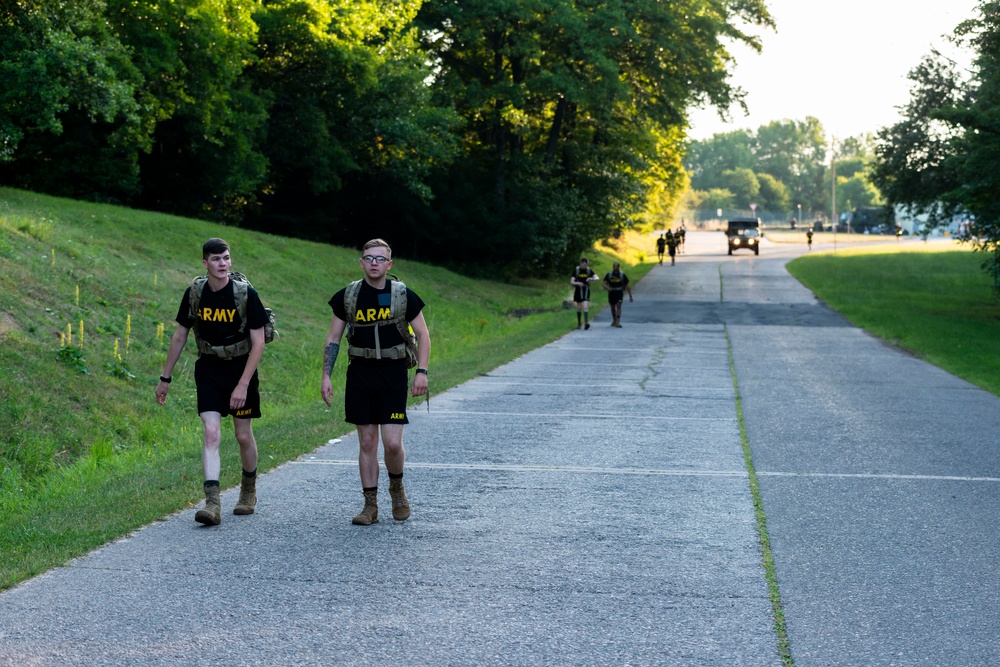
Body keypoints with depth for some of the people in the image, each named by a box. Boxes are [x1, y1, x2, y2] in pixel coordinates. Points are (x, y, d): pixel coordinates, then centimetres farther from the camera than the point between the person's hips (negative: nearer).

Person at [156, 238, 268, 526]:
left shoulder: (245, 293, -15)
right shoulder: (194, 293, -6)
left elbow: (258, 342, -14)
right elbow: (180, 336, 7)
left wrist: (243, 385, -20)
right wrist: (165, 378, 8)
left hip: (241, 368, -1)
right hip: (208, 369, 2)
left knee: (243, 435, 9)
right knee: (211, 433, -13)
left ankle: (249, 491, 36)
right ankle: (212, 504, -20)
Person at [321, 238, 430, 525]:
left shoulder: (404, 295, -2)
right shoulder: (347, 297, 2)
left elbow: (422, 334, 4)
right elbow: (333, 339, 8)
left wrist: (421, 372, -6)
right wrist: (326, 376, 1)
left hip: (393, 375, -2)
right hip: (359, 375, 2)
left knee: (392, 443, -9)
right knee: (367, 442, 4)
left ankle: (397, 488, 20)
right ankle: (370, 505, 13)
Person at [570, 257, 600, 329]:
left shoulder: (589, 270, 1)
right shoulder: (576, 270, -3)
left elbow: (597, 278, -4)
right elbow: (571, 282, -5)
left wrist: (591, 279, -25)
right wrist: (577, 283, -26)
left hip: (586, 290, -1)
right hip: (578, 290, 1)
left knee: (585, 306, -16)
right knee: (579, 308, 8)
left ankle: (586, 323, -23)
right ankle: (579, 323, 24)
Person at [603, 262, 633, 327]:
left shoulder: (622, 275, -3)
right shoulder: (609, 275, -1)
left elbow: (627, 286, 1)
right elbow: (605, 284, -8)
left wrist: (630, 296, 0)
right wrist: (607, 288, -33)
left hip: (619, 293, -2)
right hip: (611, 293, 2)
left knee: (618, 306, -17)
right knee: (612, 307, 13)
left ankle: (618, 322, -24)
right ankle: (614, 320, 34)